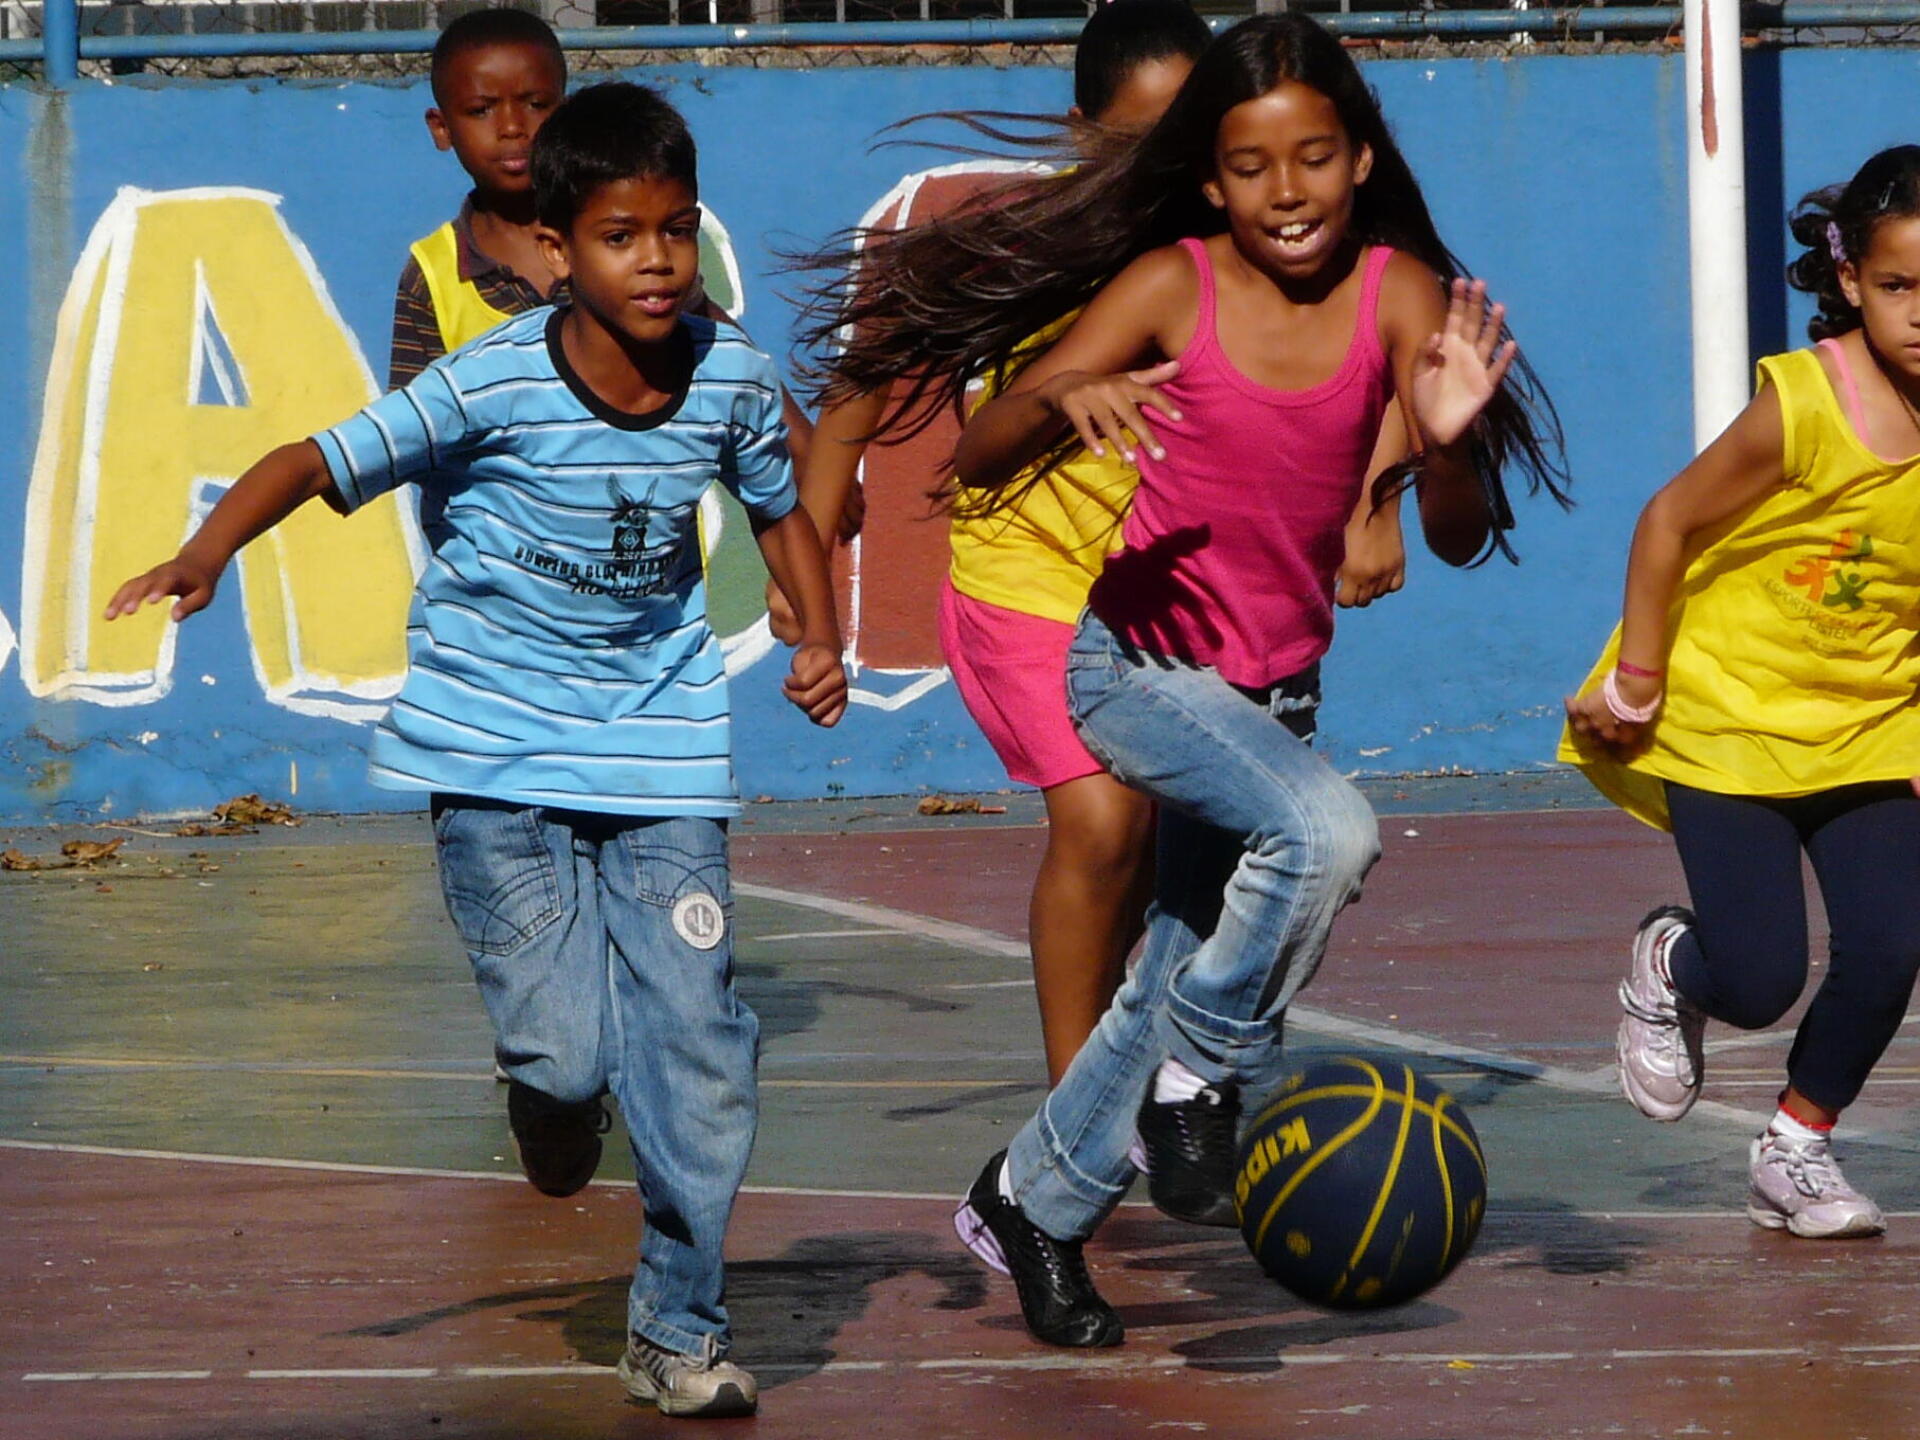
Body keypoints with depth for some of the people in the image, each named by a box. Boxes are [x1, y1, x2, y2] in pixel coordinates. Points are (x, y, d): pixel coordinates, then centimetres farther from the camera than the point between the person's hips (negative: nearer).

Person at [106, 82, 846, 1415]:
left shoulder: (731, 378, -6)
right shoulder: (492, 384, -17)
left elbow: (781, 509, 13)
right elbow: (324, 462, -15)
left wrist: (820, 639, -2)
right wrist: (208, 553, -31)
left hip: (659, 744, 3)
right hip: (496, 752, -3)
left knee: (696, 1045, -3)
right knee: (564, 1048, -11)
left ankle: (681, 1330, 14)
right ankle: (555, 1102, 29)